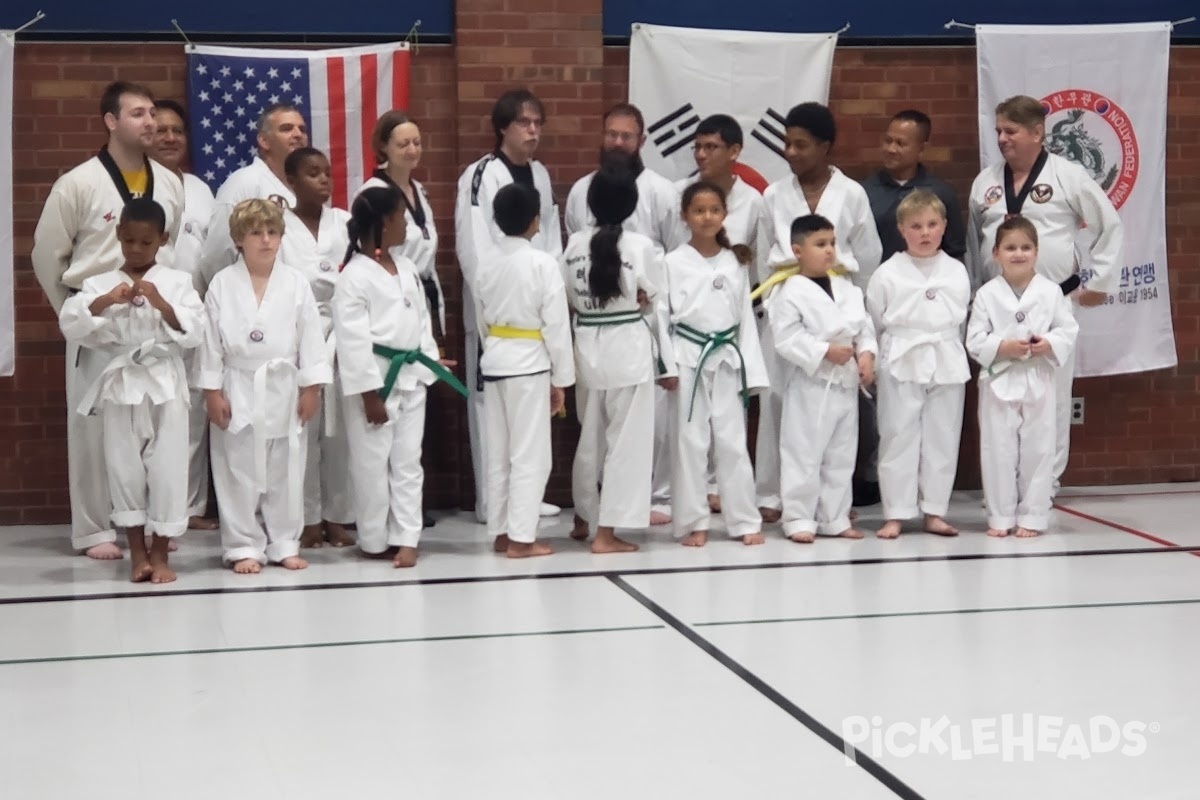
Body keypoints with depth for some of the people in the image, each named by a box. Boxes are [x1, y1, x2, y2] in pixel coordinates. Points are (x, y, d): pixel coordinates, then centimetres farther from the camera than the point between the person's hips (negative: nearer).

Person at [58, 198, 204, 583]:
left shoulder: (176, 282, 2)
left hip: (165, 384, -1)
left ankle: (159, 554, 13)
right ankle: (138, 554, 18)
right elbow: (70, 325, -8)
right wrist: (105, 301, -22)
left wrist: (161, 303, -19)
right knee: (124, 467, 6)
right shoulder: (101, 284, 4)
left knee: (167, 468, 0)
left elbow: (193, 333, -6)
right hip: (120, 385, 1)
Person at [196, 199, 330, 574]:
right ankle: (244, 546, 14)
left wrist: (311, 387, -2)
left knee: (285, 470, 8)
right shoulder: (222, 285, -3)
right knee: (239, 472, 4)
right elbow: (211, 340, -1)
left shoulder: (295, 284, 0)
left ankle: (284, 544, 20)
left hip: (284, 388, 1)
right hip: (239, 390, -1)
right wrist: (212, 391, -4)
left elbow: (310, 336, 1)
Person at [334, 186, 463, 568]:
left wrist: (431, 363, 8)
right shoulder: (355, 277, -14)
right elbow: (352, 340, -17)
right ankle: (375, 542, 15)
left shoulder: (406, 268, 10)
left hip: (409, 379, 7)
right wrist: (369, 393, -17)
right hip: (374, 381, -7)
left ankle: (406, 539, 11)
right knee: (372, 465, 2)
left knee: (408, 464, 7)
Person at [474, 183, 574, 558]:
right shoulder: (543, 263, -12)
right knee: (530, 454, 0)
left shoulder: (487, 265, 6)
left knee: (499, 452, 12)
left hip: (494, 363, 6)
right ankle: (520, 537, 0)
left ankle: (500, 532, 18)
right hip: (529, 363, -6)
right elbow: (556, 324, -11)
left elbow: (482, 322, 13)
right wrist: (561, 379, -5)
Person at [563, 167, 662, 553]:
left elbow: (568, 297, 5)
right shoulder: (640, 245, -12)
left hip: (587, 345, 5)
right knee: (626, 441, 2)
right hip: (628, 347, -5)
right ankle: (607, 532, 1)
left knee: (590, 436, 21)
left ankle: (583, 518, 36)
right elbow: (653, 297, -2)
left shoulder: (575, 244, 0)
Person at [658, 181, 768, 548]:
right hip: (690, 359, -2)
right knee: (691, 442, 2)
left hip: (727, 358, 2)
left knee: (733, 441, 5)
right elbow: (661, 316, -3)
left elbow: (746, 318, 8)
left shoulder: (736, 263, 8)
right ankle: (695, 522, 10)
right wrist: (668, 366, -10)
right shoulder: (673, 263, -1)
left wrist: (751, 370, 3)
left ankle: (745, 520, 12)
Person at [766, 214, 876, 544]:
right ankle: (799, 519, 7)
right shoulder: (790, 292, -12)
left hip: (846, 383, 7)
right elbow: (787, 338, -17)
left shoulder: (847, 289, 9)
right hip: (811, 385, -7)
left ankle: (835, 519, 22)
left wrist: (866, 353, -6)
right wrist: (826, 351, -20)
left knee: (841, 455, 13)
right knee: (804, 454, -2)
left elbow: (864, 326, 12)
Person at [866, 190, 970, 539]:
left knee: (942, 439, 7)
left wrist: (948, 350, 8)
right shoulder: (887, 274, -3)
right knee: (898, 438, 0)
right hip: (902, 366, -3)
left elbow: (962, 320, 12)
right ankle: (896, 514, 7)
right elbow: (873, 323, 3)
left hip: (947, 366, 3)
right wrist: (872, 358, 4)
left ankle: (934, 511, 16)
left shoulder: (957, 272, 6)